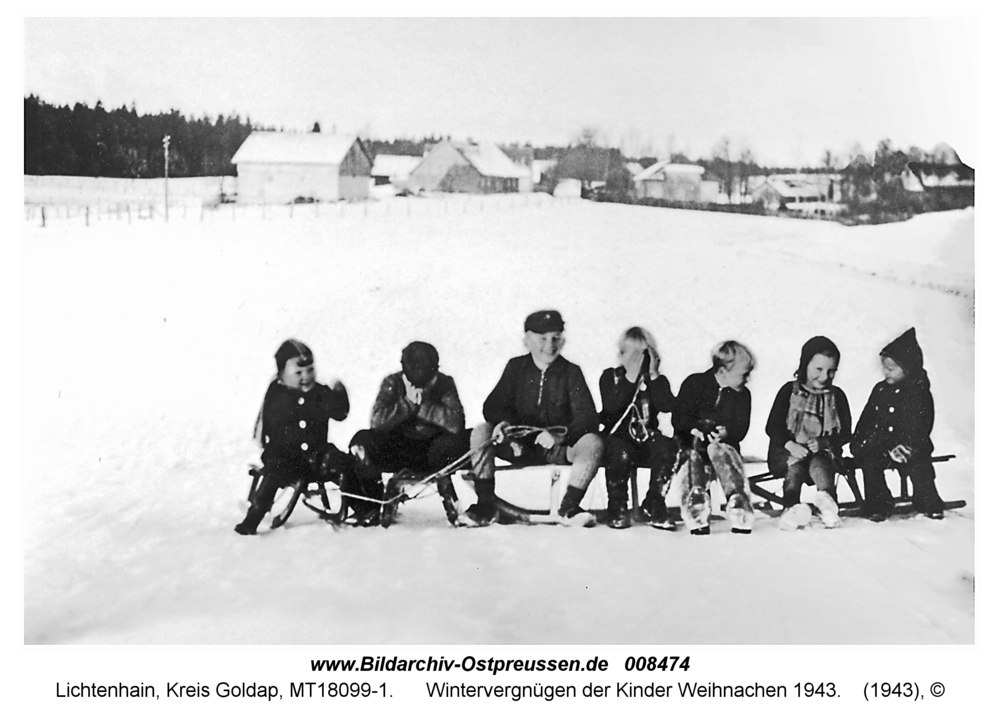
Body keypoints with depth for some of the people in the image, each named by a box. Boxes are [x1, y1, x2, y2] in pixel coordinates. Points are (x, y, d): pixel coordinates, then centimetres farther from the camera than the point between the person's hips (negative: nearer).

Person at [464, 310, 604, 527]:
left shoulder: (571, 372, 0)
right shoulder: (516, 367, 6)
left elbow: (587, 418, -10)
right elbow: (492, 406, 0)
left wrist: (560, 436, -31)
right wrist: (502, 423, -25)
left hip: (559, 448, -1)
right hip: (520, 447, 1)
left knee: (593, 442, -29)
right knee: (481, 432, -24)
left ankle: (568, 507, -18)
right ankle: (486, 505, -17)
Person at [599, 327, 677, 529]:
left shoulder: (658, 381, 9)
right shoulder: (610, 376, 5)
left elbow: (667, 406, -11)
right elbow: (611, 406, -15)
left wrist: (653, 375, -13)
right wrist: (631, 377, -17)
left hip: (646, 440, 2)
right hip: (617, 438, -2)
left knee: (667, 447, -30)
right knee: (622, 453, -36)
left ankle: (653, 508, -16)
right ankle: (617, 510, -16)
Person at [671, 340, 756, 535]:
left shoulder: (742, 394, 10)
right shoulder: (694, 384, 1)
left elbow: (741, 428, 0)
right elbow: (678, 418, -4)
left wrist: (726, 433, -23)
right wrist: (695, 429, -25)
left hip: (723, 443, 1)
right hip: (692, 442, -1)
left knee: (720, 451, -34)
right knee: (692, 455, -34)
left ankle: (740, 508, -43)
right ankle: (696, 510, -45)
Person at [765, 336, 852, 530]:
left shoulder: (837, 395, 10)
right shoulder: (789, 391, 5)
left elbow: (845, 433, 7)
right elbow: (772, 427, 0)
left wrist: (823, 443, -13)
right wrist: (790, 445, -18)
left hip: (823, 451, 1)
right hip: (788, 452, -1)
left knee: (819, 464, -32)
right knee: (795, 466, -33)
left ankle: (828, 503, -54)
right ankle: (793, 507, -52)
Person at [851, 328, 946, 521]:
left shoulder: (919, 393, -3)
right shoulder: (880, 390, 11)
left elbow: (920, 426, -9)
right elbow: (866, 420, 14)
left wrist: (906, 447, -22)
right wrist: (859, 442, 2)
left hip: (909, 447, -3)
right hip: (880, 446, 3)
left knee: (919, 465, -25)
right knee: (870, 462, -22)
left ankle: (930, 505, -3)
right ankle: (878, 506, -15)